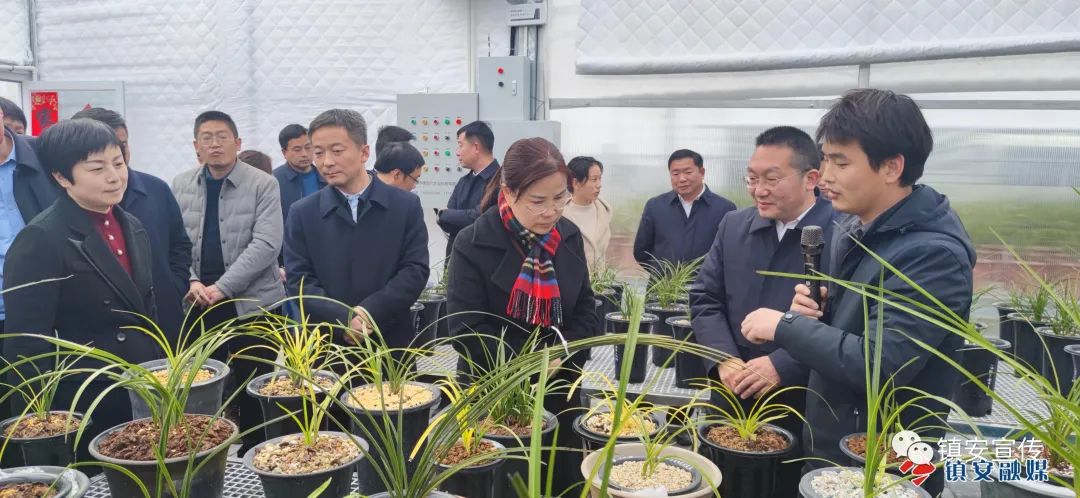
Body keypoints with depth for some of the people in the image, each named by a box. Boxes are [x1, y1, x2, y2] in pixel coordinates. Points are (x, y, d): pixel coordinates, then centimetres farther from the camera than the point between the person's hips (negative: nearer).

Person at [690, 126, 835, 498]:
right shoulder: (734, 226, 6)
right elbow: (704, 298, 7)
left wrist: (781, 366, -22)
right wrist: (725, 359, -8)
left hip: (806, 411, -5)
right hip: (732, 402, 5)